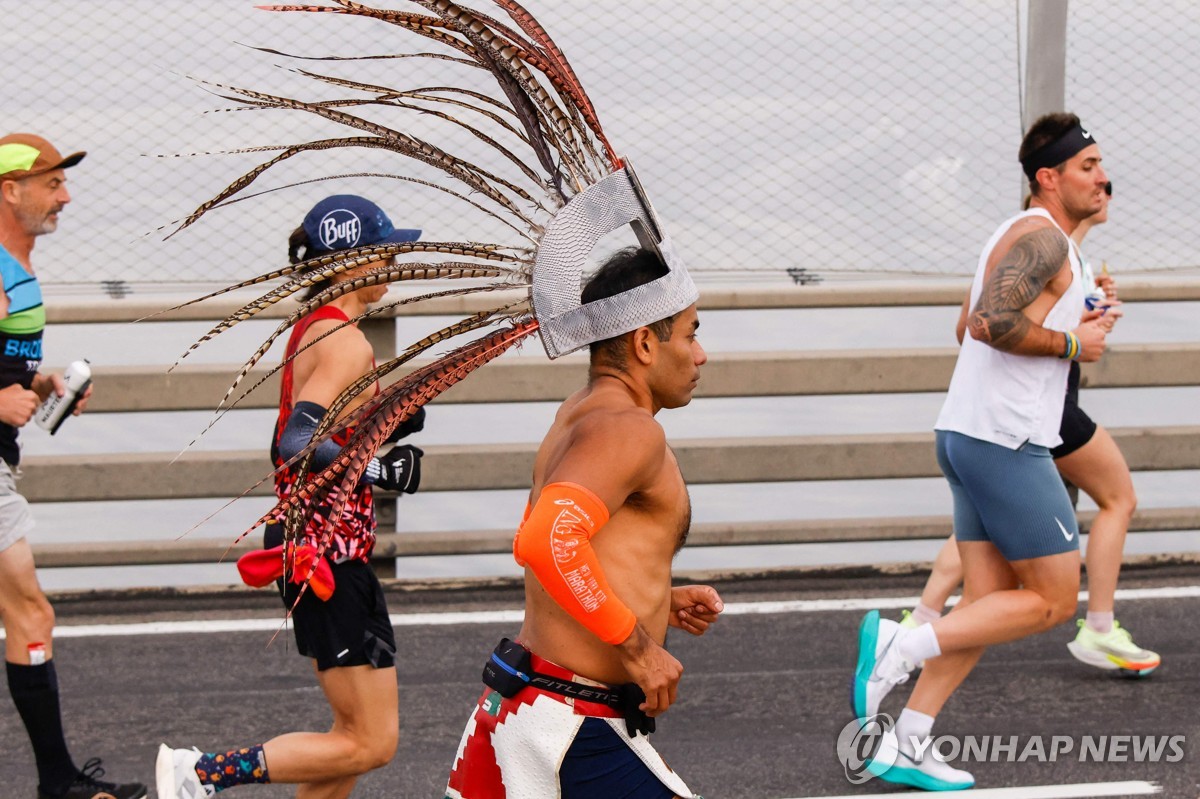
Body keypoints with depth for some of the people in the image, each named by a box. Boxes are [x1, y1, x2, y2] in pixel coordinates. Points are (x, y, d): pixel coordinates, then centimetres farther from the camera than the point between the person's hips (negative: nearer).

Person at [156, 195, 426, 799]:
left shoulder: (312, 330, 12)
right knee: (371, 744, -4)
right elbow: (299, 443, -30)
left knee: (357, 735, 15)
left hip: (305, 541, 10)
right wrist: (381, 470, -27)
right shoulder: (347, 344, -17)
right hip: (331, 553, -10)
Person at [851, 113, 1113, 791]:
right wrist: (1069, 343, -14)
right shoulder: (1042, 237, -14)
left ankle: (905, 747, 8)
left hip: (970, 434, 10)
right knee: (1055, 599, -4)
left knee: (988, 605, 10)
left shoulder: (1029, 237, 20)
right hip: (1005, 443, -10)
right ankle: (901, 647, -8)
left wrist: (1077, 322, 17)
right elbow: (993, 321, -27)